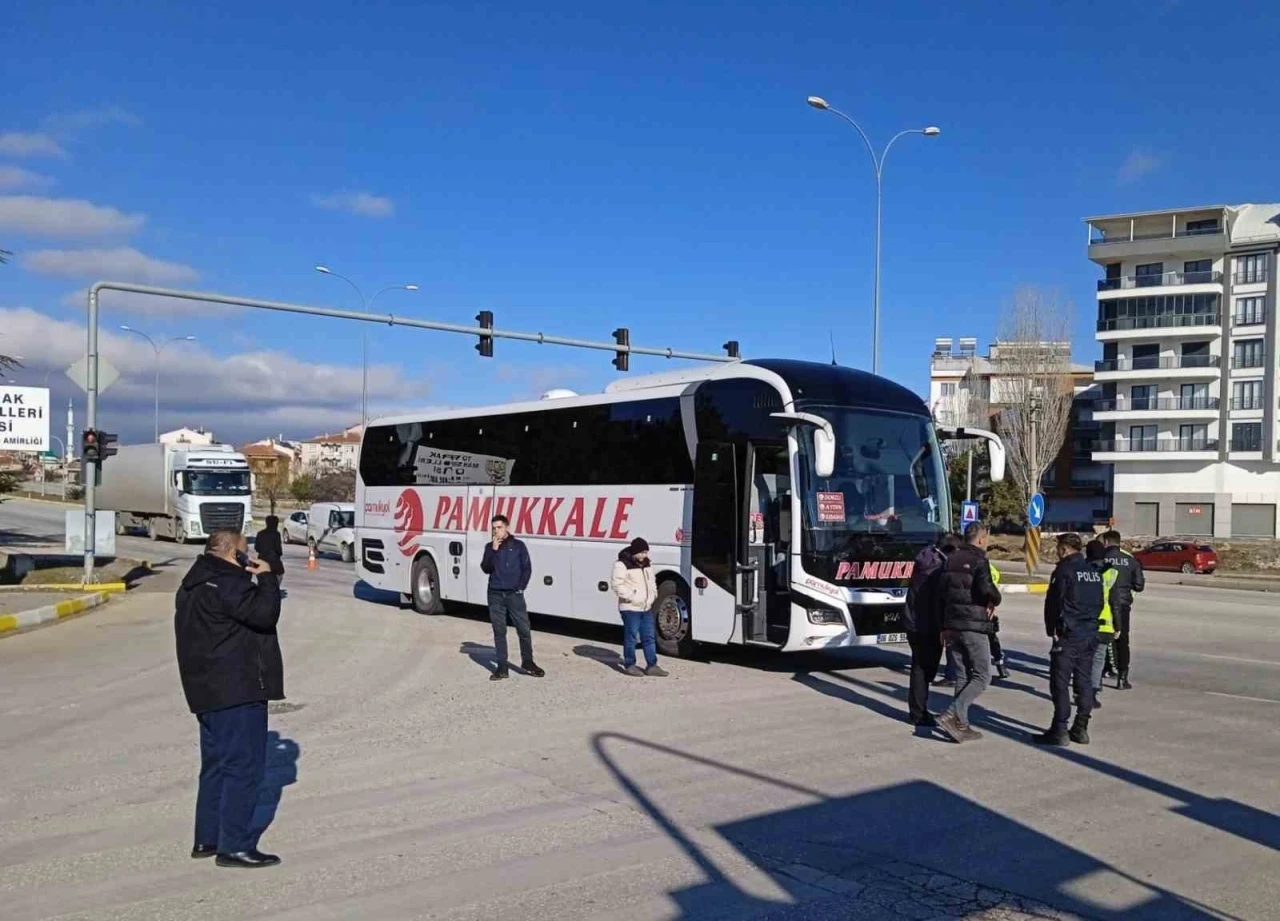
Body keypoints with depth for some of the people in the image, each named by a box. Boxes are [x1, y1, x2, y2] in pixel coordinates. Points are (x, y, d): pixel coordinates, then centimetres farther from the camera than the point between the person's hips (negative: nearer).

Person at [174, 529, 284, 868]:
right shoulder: (226, 585, -17)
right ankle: (235, 846, -4)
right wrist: (266, 578, -12)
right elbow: (264, 613, -23)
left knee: (216, 764, 18)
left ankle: (207, 838, 25)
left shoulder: (195, 584, 16)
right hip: (238, 691, -11)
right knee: (244, 767, -6)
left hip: (210, 691, 11)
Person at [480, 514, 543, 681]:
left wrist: (520, 588, -6)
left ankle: (528, 663, 15)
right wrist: (494, 550, -12)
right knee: (499, 631, 4)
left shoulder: (518, 545, 2)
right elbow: (485, 569, -4)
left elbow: (527, 569, 2)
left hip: (514, 594, -2)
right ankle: (502, 667, 9)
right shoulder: (490, 547, 7)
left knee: (524, 629, 0)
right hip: (495, 595, 2)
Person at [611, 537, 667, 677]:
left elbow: (652, 581, 23)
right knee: (631, 637, 0)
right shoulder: (622, 564, -13)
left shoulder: (646, 563, 13)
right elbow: (618, 586, -16)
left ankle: (652, 666, 14)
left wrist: (653, 596, 7)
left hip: (646, 608, 8)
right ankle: (629, 665, 13)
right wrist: (633, 597, -19)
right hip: (630, 608, -7)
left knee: (649, 637, 9)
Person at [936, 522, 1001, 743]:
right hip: (974, 626, -7)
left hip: (952, 625, 7)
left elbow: (941, 591, 14)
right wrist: (994, 600, -4)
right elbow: (986, 588, -26)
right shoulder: (979, 560, -10)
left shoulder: (951, 559, 12)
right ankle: (951, 716, -13)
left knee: (962, 676, 13)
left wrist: (944, 625, 16)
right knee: (982, 676, 0)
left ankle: (961, 725, 13)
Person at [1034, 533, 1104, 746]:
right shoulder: (1094, 571, 11)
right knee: (1084, 682, 12)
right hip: (1090, 634, 8)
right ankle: (1081, 729, 16)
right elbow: (1099, 602, 15)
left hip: (1068, 635, -7)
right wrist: (1091, 622, 17)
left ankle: (1059, 730, -4)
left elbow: (1053, 601, -12)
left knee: (1060, 683, -3)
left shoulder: (1064, 570, -12)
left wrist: (1051, 629, -2)